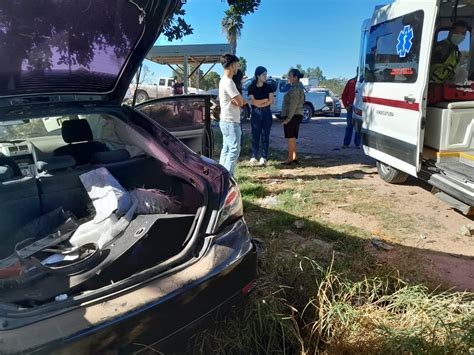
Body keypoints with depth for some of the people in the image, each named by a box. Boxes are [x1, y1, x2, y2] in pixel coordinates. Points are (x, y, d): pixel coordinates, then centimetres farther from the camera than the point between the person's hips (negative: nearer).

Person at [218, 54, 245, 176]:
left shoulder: (224, 80, 14)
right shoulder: (228, 82, -18)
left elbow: (237, 102, 14)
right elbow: (241, 101, -16)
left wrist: (235, 101, -6)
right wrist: (237, 102, 3)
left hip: (227, 121, 10)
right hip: (231, 122, -10)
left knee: (226, 149, 14)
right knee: (234, 150, -8)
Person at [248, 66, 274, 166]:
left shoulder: (268, 87, 5)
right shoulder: (252, 87, 0)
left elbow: (271, 101, -3)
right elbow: (253, 102, -7)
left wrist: (259, 103, -9)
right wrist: (265, 100, -4)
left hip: (266, 113, 1)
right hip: (256, 113, -1)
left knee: (265, 136, 0)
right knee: (255, 136, -2)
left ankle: (263, 158, 3)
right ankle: (254, 157, 3)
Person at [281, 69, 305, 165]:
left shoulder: (295, 88, -14)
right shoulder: (298, 87, 17)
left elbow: (293, 104, -21)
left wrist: (289, 117, -23)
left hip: (292, 116, -10)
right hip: (297, 115, 10)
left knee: (291, 137, -5)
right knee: (293, 138, 13)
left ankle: (290, 159, 0)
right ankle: (294, 157, 18)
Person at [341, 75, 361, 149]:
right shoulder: (351, 82, 6)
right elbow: (344, 95, 9)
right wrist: (346, 105, 0)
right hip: (351, 107, 0)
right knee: (349, 126, 3)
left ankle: (357, 144, 11)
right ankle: (346, 143, 6)